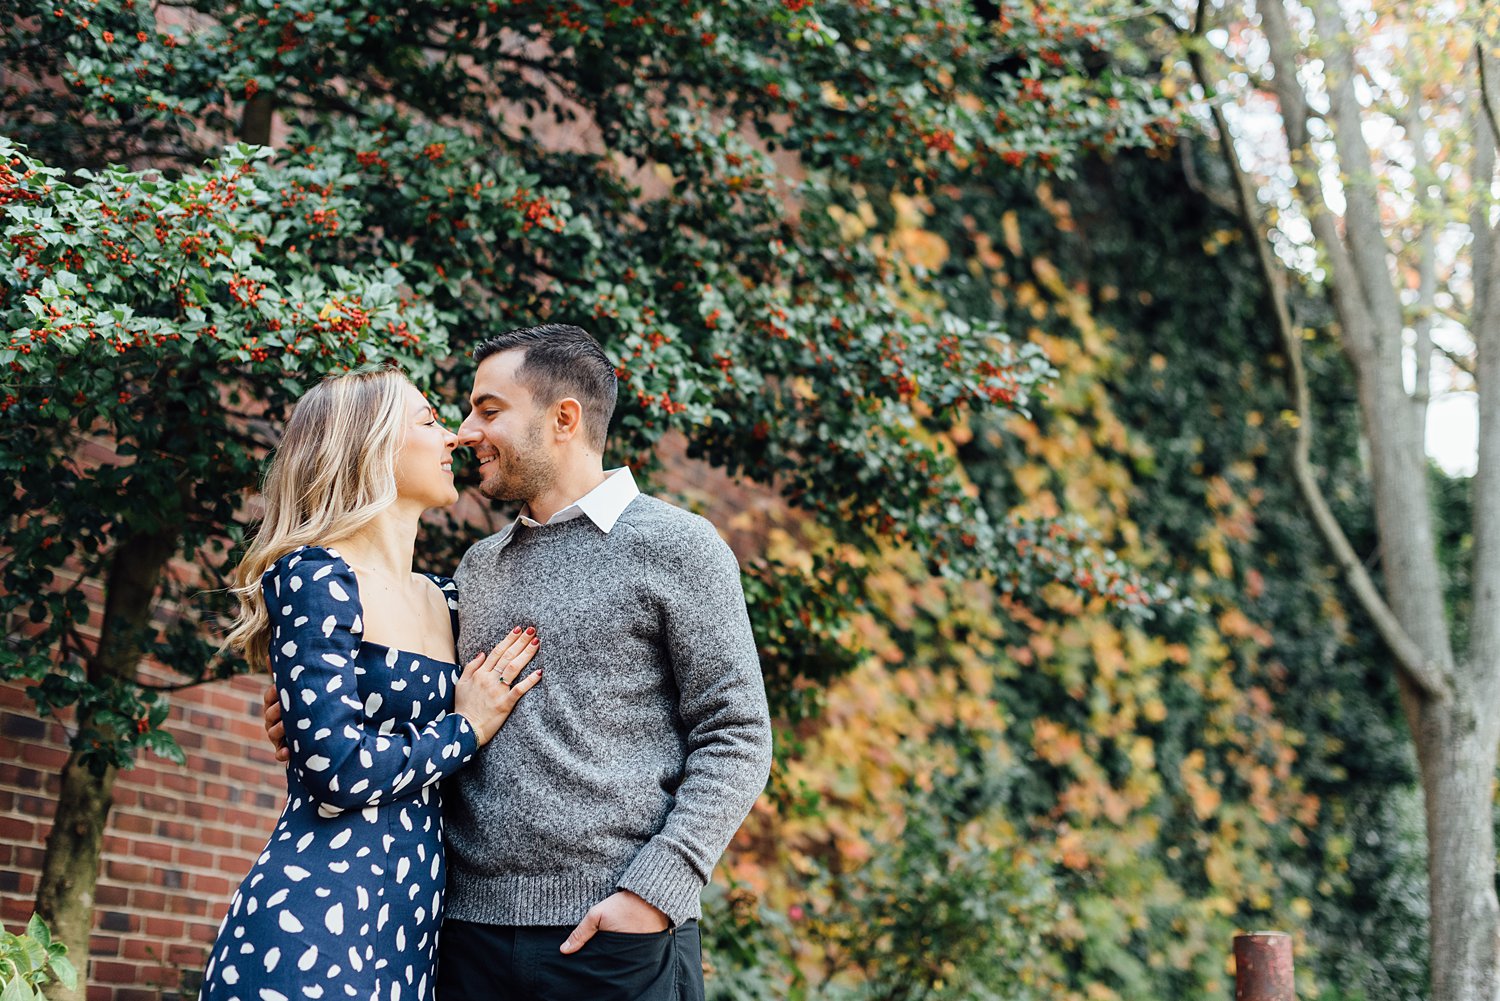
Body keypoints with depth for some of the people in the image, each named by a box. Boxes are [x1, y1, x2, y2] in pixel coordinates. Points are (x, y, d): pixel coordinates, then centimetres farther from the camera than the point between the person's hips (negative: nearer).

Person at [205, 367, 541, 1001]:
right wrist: (466, 729, -4)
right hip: (316, 926, -8)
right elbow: (338, 770, -17)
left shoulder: (442, 599, 15)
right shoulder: (316, 577, -8)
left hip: (412, 924, 8)